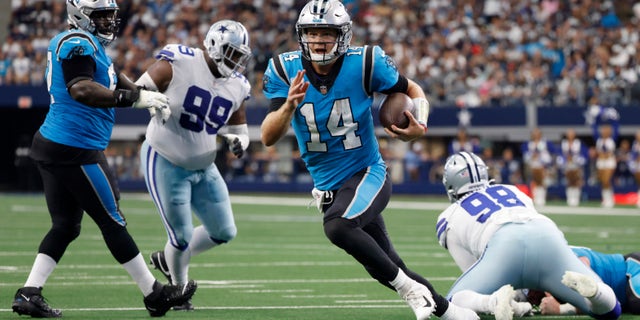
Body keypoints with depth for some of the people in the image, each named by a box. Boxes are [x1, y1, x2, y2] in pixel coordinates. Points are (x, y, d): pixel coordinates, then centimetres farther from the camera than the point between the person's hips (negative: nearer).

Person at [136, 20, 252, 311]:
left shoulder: (236, 87, -1)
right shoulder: (177, 63, -18)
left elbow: (238, 129, 11)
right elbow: (139, 90, -10)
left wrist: (239, 141, -12)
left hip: (204, 167, 6)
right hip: (165, 163, -6)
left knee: (224, 232, 9)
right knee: (182, 237, -3)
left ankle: (167, 260, 32)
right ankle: (179, 289, 26)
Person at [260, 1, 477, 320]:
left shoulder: (364, 64, -15)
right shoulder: (285, 71, -10)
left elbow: (413, 91, 1)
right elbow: (268, 138, -16)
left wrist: (419, 127, -20)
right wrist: (290, 105, -36)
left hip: (367, 173, -4)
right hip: (327, 185, 4)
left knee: (337, 225, -34)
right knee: (385, 266, 10)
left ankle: (411, 290, -19)